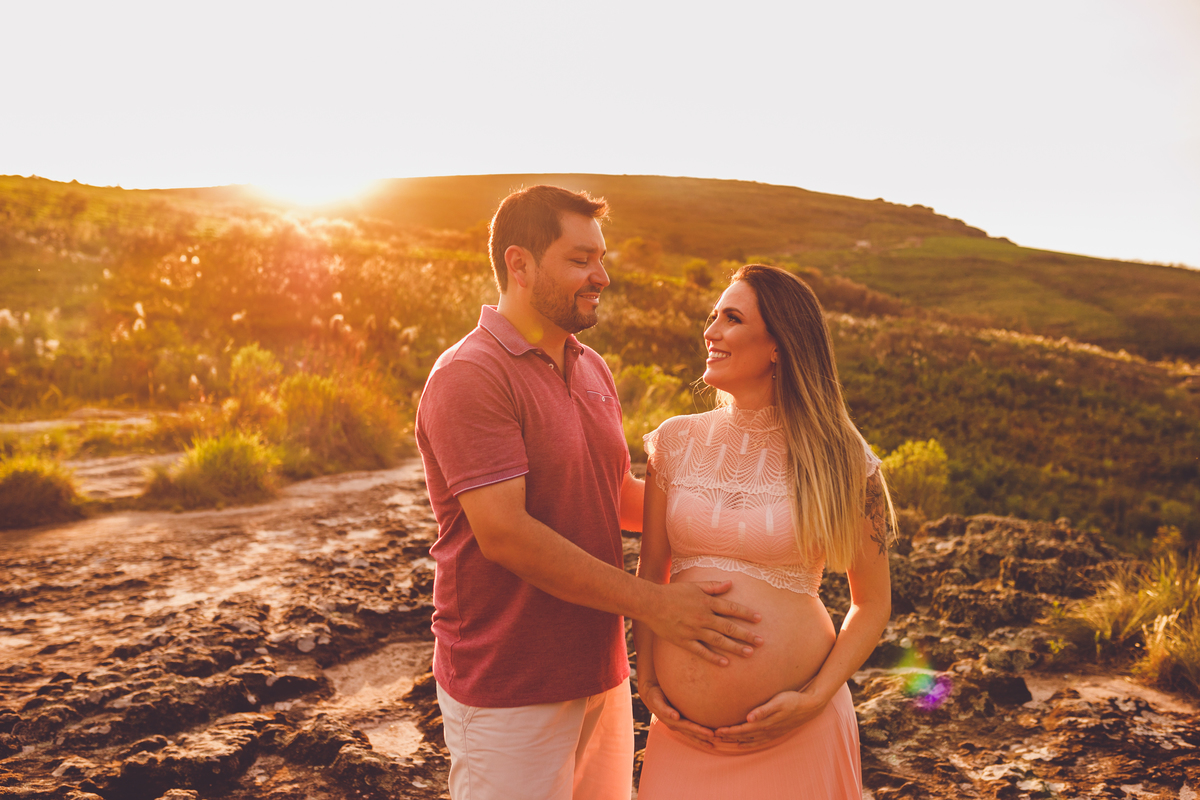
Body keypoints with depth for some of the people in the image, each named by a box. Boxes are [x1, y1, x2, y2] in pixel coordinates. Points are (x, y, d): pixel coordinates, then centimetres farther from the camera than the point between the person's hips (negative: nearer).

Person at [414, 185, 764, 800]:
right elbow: (503, 532, -25)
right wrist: (651, 603, -23)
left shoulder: (592, 369, 11)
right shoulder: (470, 376, -17)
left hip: (601, 672, 8)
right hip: (509, 692, -7)